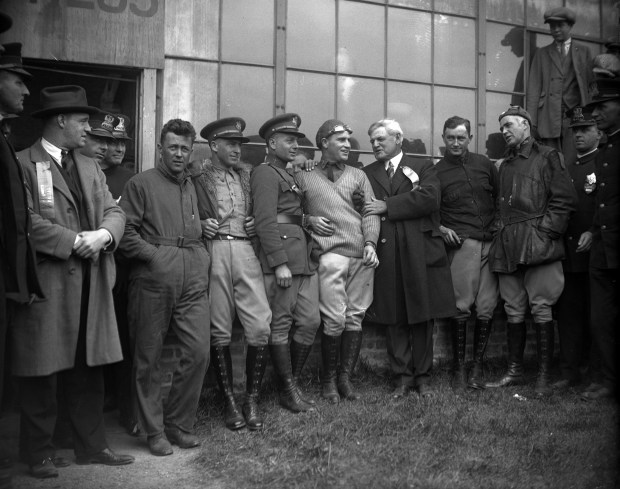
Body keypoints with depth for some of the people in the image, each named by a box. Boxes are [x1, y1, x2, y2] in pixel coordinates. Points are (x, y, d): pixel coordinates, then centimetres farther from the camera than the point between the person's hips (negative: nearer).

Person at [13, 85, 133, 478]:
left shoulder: (90, 166, 18)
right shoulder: (23, 164, -4)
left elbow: (114, 211, 11)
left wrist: (103, 234, -9)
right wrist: (74, 241, -14)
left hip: (91, 283, 6)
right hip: (46, 283, -6)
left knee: (89, 371, 12)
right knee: (43, 372, 4)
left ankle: (92, 446, 23)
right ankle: (40, 453, 19)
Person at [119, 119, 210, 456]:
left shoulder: (193, 187, 20)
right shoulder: (141, 184, 4)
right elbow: (125, 231, -4)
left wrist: (202, 258, 10)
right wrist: (154, 255, -12)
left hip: (193, 279, 5)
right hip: (153, 279, -4)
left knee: (199, 352, -1)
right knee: (149, 358, 3)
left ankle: (179, 424, 17)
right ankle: (154, 431, 18)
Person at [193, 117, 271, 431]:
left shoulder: (249, 174, 17)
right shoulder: (198, 178, 7)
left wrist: (257, 222, 4)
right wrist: (201, 226, -9)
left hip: (246, 251, 3)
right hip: (213, 253, -2)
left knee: (260, 328, -5)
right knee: (219, 332, 3)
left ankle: (252, 399, 10)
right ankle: (229, 401, 16)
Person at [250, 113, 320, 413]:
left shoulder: (289, 176, 24)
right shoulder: (265, 174, -5)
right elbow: (265, 221, -15)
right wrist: (280, 263, -20)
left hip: (305, 258, 9)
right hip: (281, 258, -9)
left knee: (311, 321, 7)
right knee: (280, 325, 0)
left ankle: (292, 381, 20)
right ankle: (288, 391, 8)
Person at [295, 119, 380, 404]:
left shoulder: (358, 176, 19)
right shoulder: (304, 177, 12)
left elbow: (371, 213, 11)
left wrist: (370, 244, -4)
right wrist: (309, 221, -5)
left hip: (362, 255, 3)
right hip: (331, 254, -3)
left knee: (355, 317, 3)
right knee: (334, 319, -8)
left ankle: (345, 376, 14)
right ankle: (328, 378, 9)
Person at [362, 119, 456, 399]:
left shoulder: (423, 167, 8)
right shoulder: (367, 174, 15)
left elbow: (429, 198, -10)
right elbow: (363, 210, 5)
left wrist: (387, 206, -12)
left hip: (419, 253, -1)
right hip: (385, 257, 2)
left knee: (422, 318, 5)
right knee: (394, 320, 4)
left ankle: (423, 377, 17)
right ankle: (402, 377, 15)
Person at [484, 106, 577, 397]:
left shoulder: (547, 157, 3)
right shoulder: (504, 165, 22)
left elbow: (565, 199, -5)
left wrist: (544, 231, -12)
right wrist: (500, 233, 10)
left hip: (538, 245, -6)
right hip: (507, 248, 6)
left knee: (541, 309, -5)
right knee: (513, 310, 8)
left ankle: (544, 377, 2)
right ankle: (514, 371, 16)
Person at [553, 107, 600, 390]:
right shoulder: (565, 167, 17)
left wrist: (594, 233, -20)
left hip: (594, 251, -5)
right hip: (568, 252, 5)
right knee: (568, 314, 6)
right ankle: (570, 372, 14)